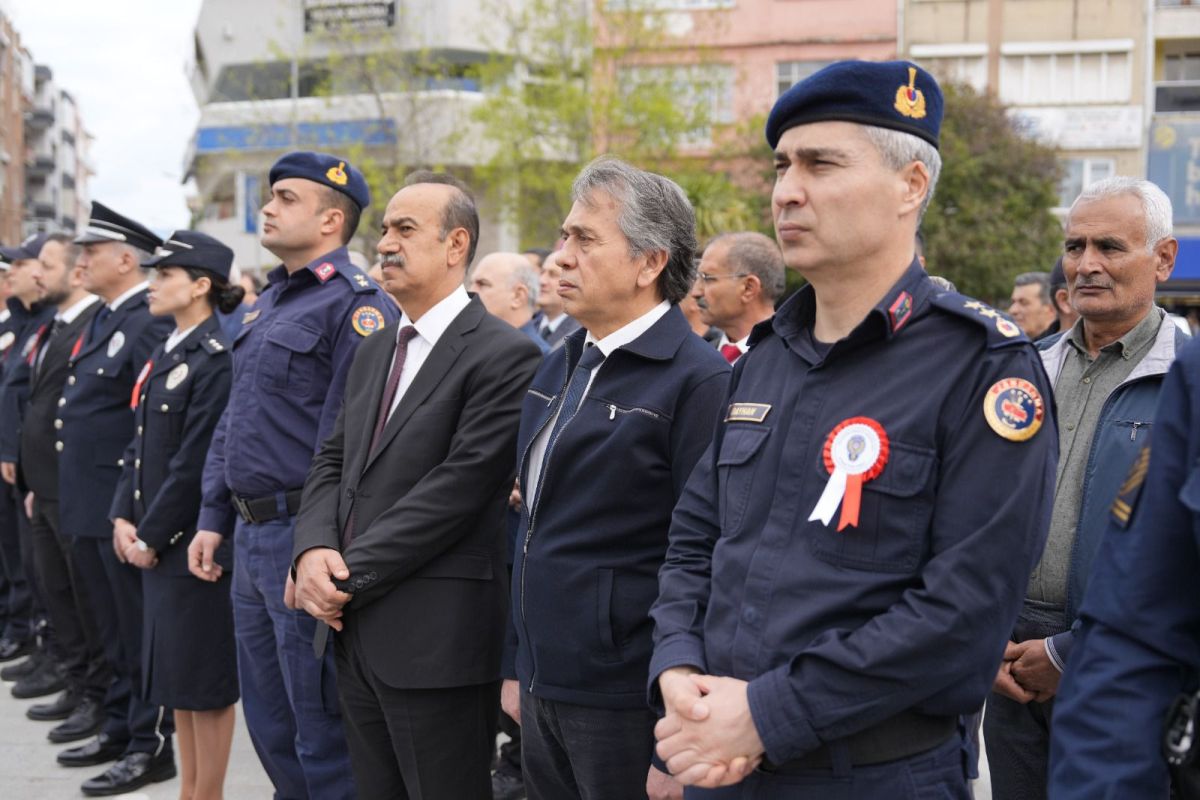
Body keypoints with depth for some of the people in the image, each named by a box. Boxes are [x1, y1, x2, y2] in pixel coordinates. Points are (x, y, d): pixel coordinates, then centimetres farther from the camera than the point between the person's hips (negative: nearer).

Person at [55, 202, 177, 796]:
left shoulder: (151, 324, -16)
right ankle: (120, 729, 30)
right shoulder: (102, 318, 14)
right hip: (88, 507, 9)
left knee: (141, 632, 1)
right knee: (114, 630, 18)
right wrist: (66, 493, 18)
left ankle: (152, 747, 10)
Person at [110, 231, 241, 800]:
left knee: (205, 676, 1)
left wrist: (152, 536, -14)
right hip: (157, 538, 9)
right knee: (176, 672, 15)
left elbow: (196, 464, -19)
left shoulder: (217, 361, -16)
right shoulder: (167, 353, 12)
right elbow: (141, 443, 13)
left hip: (195, 539, -9)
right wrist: (125, 517, 4)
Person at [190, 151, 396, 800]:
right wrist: (213, 519, 15)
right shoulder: (269, 301, 16)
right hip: (251, 538, 9)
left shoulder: (356, 305, -14)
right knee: (270, 727, 18)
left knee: (322, 736, -2)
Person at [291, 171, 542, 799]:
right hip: (356, 633, 8)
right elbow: (332, 463, 15)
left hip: (437, 643, -8)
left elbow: (458, 488, -17)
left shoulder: (502, 356, -11)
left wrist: (350, 575, -15)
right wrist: (314, 549, -6)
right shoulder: (375, 353, 17)